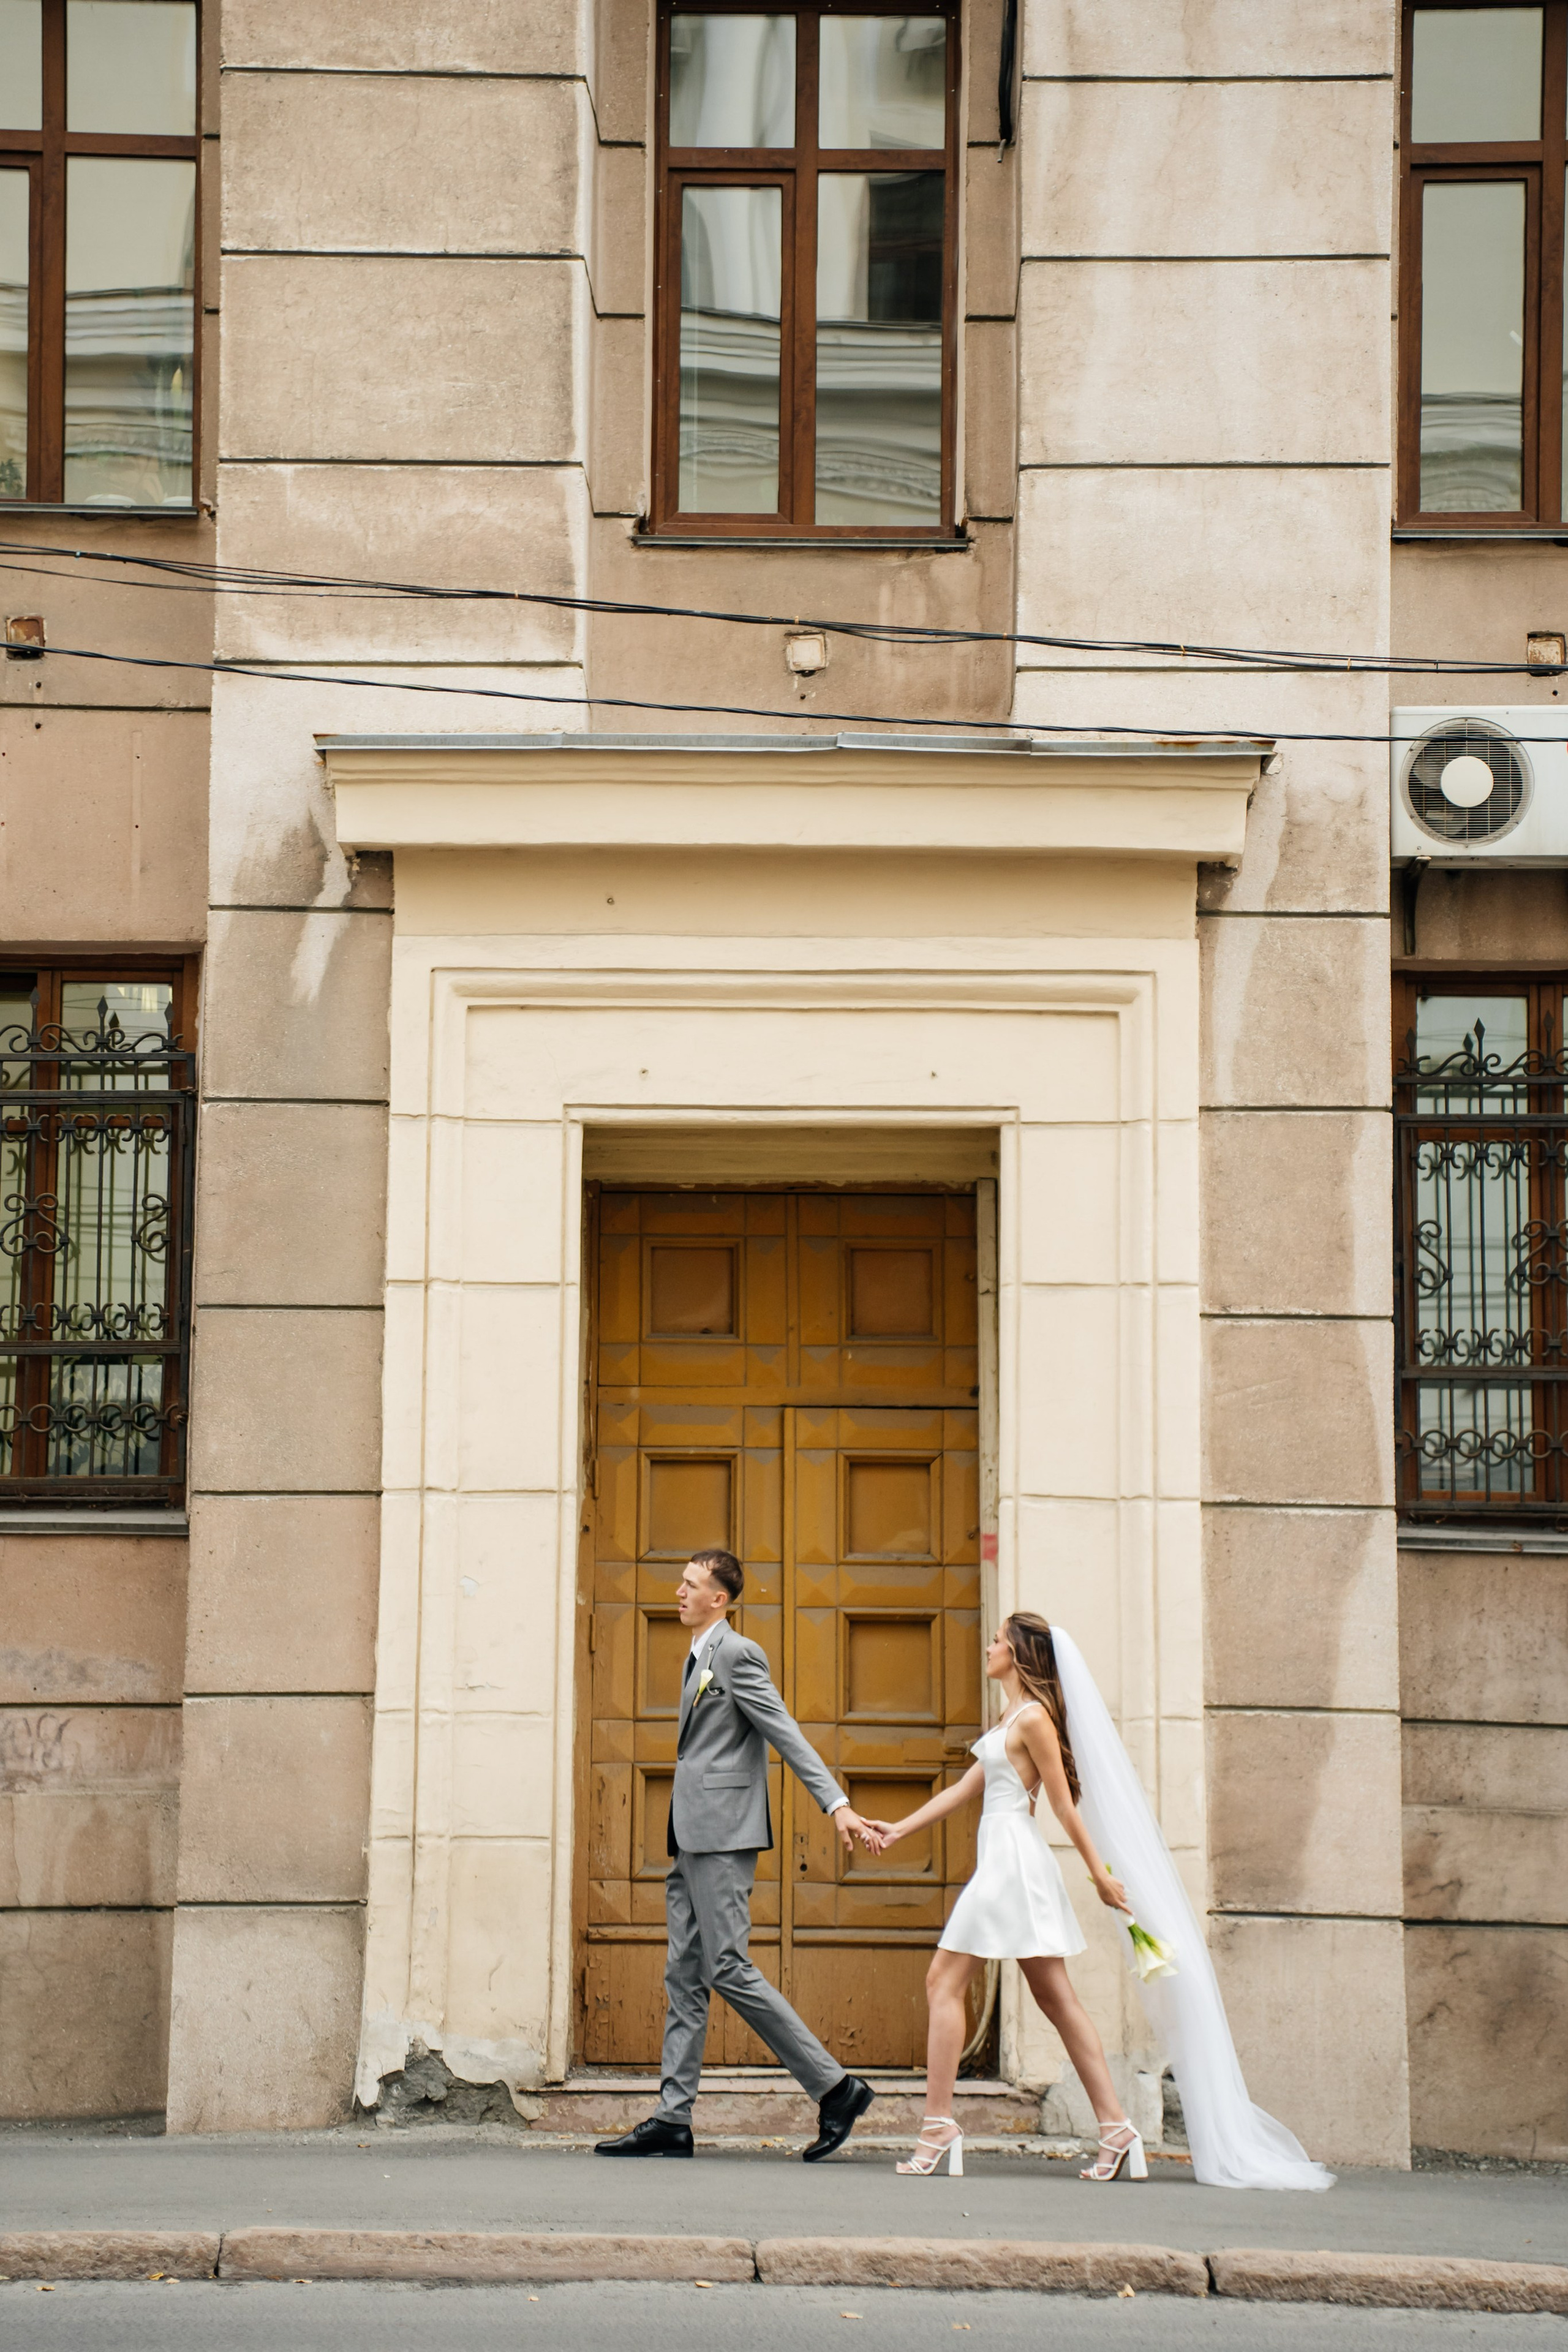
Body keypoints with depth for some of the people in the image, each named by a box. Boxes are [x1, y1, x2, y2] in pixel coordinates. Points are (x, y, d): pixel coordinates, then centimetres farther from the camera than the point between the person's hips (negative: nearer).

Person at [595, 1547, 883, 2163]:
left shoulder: (736, 1655, -9)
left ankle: (836, 2088, -7)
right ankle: (672, 2119, 8)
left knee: (726, 1968, -12)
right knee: (684, 1975, 7)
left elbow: (787, 1735, -15)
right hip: (694, 1838, 10)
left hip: (723, 1835, -10)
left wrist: (837, 1804, -23)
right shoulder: (700, 1656, 20)